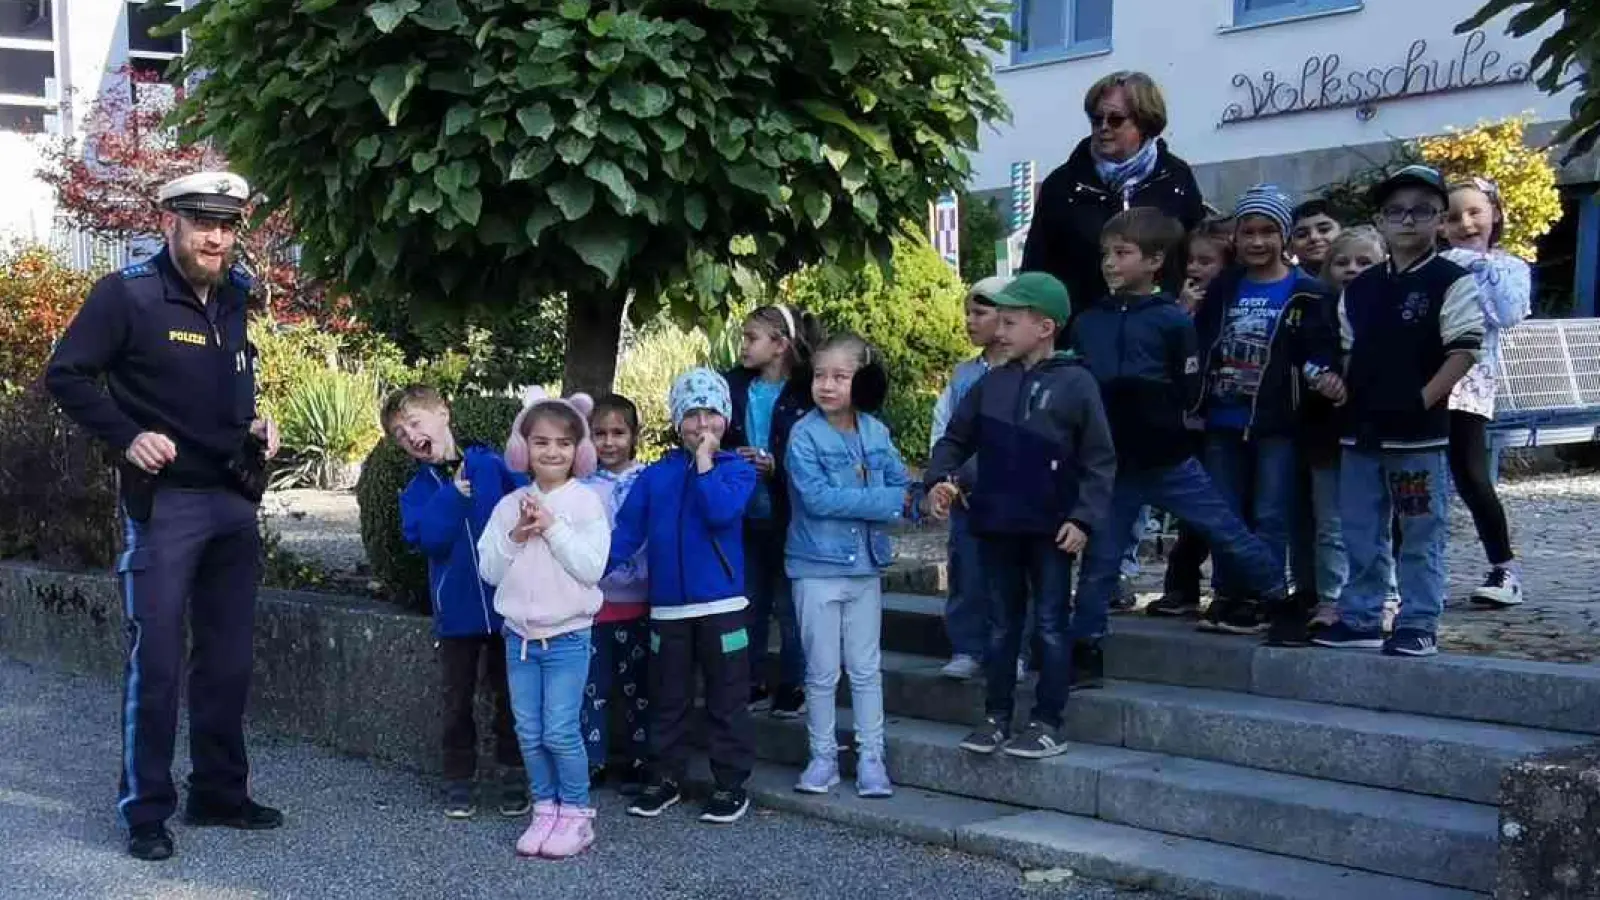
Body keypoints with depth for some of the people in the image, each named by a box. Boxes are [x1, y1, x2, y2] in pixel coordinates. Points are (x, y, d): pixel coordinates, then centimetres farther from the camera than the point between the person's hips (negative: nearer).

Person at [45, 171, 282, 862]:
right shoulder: (128, 294, -10)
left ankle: (220, 793, 23)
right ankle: (146, 810, 6)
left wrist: (254, 422, 9)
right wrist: (128, 438, -18)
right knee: (155, 662, -4)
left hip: (235, 500, 7)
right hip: (164, 501, -6)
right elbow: (65, 374, -10)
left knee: (228, 658, 12)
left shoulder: (233, 298, 11)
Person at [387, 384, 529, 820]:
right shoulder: (416, 492, 2)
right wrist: (456, 489, -18)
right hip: (456, 610, 2)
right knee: (457, 700, 10)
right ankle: (458, 781, 22)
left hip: (506, 603, -1)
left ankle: (514, 777, 23)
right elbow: (428, 538, -15)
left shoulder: (493, 465, -4)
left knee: (508, 695, 10)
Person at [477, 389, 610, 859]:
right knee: (529, 732, 8)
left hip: (567, 636, -4)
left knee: (560, 731, -6)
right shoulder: (510, 505, 4)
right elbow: (489, 570, 3)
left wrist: (553, 528, -19)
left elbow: (592, 567, -16)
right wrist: (514, 537, -12)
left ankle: (577, 815, 9)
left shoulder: (585, 502, -8)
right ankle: (545, 809, 22)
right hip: (520, 635, 4)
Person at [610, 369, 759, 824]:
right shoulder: (655, 476, 7)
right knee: (668, 699, 13)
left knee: (727, 698, 4)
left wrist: (705, 461, -13)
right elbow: (627, 531, 3)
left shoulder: (737, 469, 0)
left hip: (721, 605, -3)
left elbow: (721, 511, -20)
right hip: (668, 607, 3)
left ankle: (732, 783, 13)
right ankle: (665, 779, 24)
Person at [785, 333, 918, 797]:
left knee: (866, 668, 10)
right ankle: (823, 756, 20)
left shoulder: (876, 433, 2)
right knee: (822, 671, 7)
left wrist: (920, 498, -22)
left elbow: (902, 483, 3)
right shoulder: (804, 435, -11)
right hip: (817, 566, -3)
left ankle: (871, 758, 18)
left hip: (866, 565, 3)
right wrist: (891, 500, -19)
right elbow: (817, 497, -21)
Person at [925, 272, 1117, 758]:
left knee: (1050, 625, 4)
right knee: (1001, 624, 13)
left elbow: (1099, 460, -7)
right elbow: (956, 439, 11)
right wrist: (939, 478, -6)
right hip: (997, 525, 5)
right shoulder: (991, 384, 5)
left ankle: (1047, 724, 10)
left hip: (1052, 529, -5)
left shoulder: (1075, 384, -8)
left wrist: (1083, 517, -14)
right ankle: (996, 717, 21)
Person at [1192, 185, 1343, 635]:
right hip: (1223, 421, 5)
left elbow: (1320, 350, -7)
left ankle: (1259, 598, 5)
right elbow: (1200, 343, 15)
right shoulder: (1223, 288, 12)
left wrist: (1323, 376, -25)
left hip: (1277, 423, -5)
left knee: (1270, 516, 0)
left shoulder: (1307, 293, -2)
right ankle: (1227, 594, 19)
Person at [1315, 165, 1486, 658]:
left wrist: (1421, 402, -15)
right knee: (1360, 533, 11)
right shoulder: (1359, 288, 12)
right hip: (1361, 429, 6)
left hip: (1419, 432, -6)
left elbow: (1464, 350, -10)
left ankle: (1418, 625, 8)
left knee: (1421, 536, 1)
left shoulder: (1453, 282, -5)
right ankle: (1360, 618, 20)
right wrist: (1340, 390, 4)